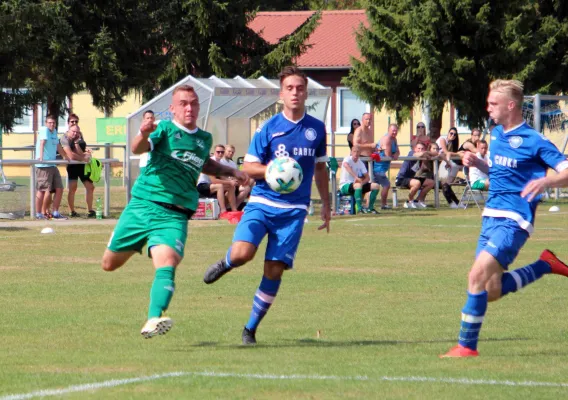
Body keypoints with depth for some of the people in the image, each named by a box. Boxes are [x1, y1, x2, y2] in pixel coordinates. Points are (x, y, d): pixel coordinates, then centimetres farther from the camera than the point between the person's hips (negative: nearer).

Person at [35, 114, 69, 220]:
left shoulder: (54, 132, 16)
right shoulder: (44, 130, -8)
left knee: (59, 189, 6)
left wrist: (65, 156, 42)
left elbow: (58, 146, 30)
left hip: (53, 165, 8)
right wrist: (41, 156, -38)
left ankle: (56, 213, 13)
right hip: (43, 166, -8)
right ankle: (39, 213, 1)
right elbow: (42, 142, -24)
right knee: (42, 190, -6)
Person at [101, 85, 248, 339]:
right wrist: (143, 134, -42)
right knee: (110, 264, 9)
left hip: (174, 215, 2)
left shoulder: (205, 139, 16)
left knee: (167, 264, -25)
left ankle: (154, 320, -36)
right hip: (143, 205, -2)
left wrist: (230, 172, 28)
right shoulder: (166, 129, 0)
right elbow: (138, 149, -20)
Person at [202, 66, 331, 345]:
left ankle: (250, 329, 10)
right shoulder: (268, 128, -1)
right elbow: (248, 167, 0)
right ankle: (225, 264, 14)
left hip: (294, 210, 2)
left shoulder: (317, 129, 8)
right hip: (262, 203, -2)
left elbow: (320, 168, 21)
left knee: (274, 270, -4)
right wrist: (271, 169, -20)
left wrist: (326, 204, 20)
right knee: (242, 253, -25)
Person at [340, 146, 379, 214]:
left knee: (376, 186, -6)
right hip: (345, 185, -7)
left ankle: (370, 208, -2)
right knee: (358, 185, -39)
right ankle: (359, 208, -33)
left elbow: (368, 178, 7)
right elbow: (346, 165, -35)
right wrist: (356, 177, -46)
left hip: (355, 183, 7)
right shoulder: (348, 159, -9)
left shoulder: (360, 163, 9)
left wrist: (362, 182, -17)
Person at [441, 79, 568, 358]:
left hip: (514, 220, -8)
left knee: (477, 275, -20)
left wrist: (545, 180, -35)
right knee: (491, 291, 8)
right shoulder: (497, 134, 12)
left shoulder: (532, 141, -11)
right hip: (492, 217, 8)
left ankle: (467, 345, -12)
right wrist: (477, 163, 7)